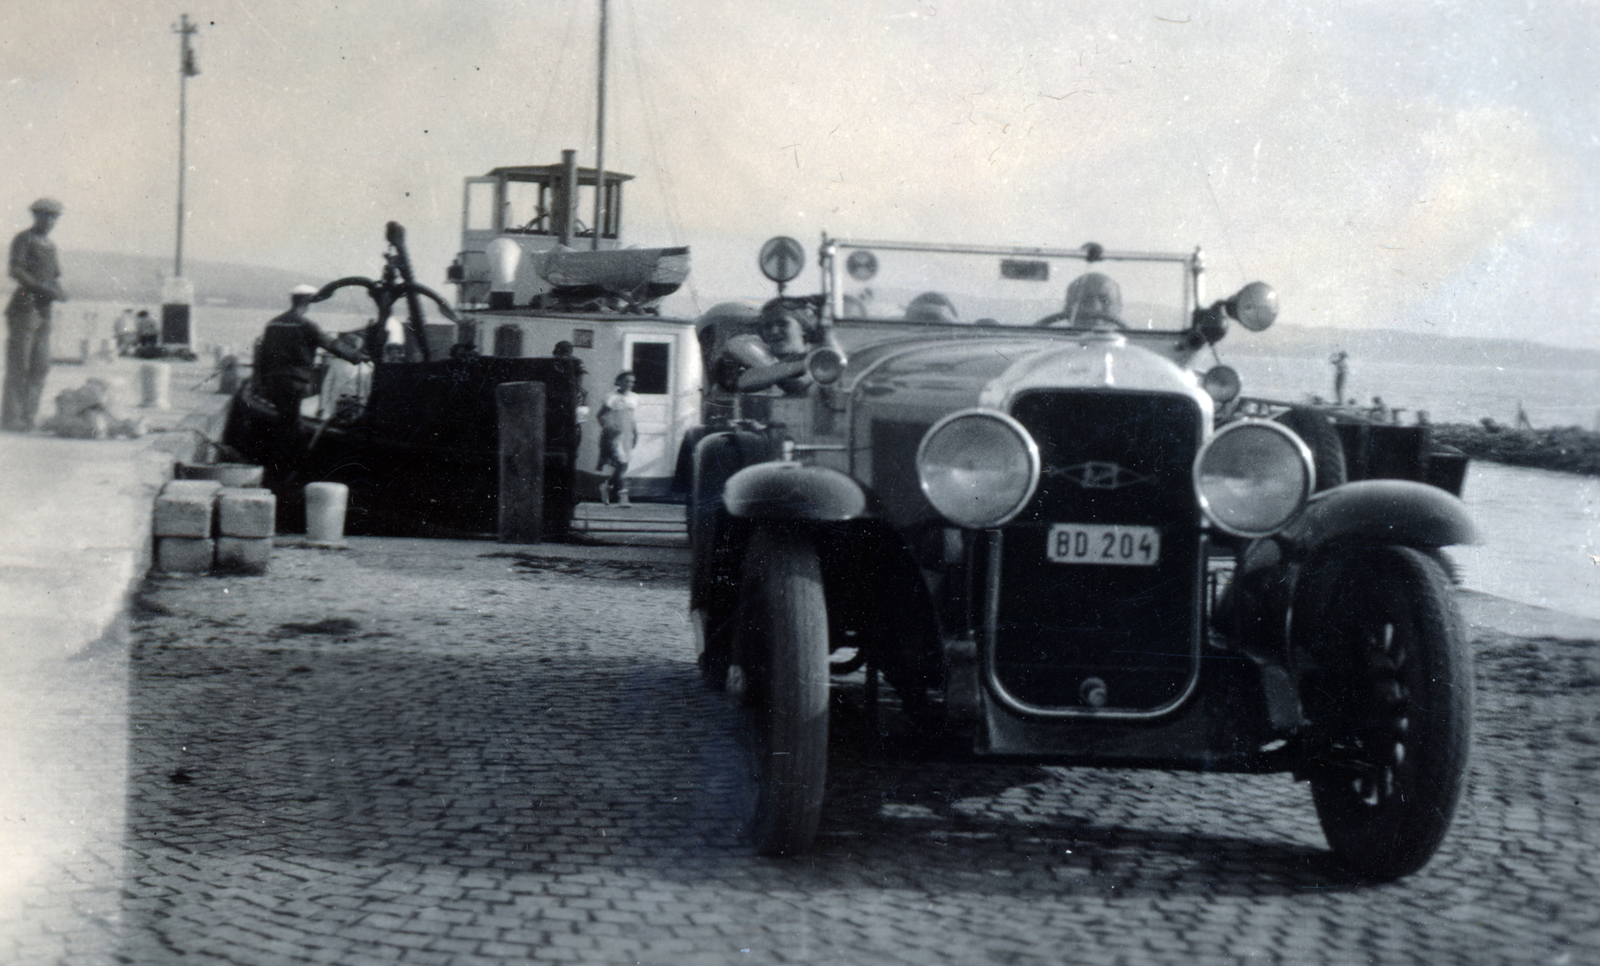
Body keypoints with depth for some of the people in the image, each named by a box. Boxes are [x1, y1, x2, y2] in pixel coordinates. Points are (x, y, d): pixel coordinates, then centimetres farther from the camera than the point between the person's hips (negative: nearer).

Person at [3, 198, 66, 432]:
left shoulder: (50, 245, 19)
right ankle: (11, 416, -5)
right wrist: (43, 289, -21)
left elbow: (55, 276, 23)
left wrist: (59, 292, 0)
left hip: (43, 310, 7)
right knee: (18, 365, -7)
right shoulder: (23, 239, -4)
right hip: (24, 305, -7)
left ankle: (28, 415, 9)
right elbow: (15, 271, -15)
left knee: (40, 365, 4)